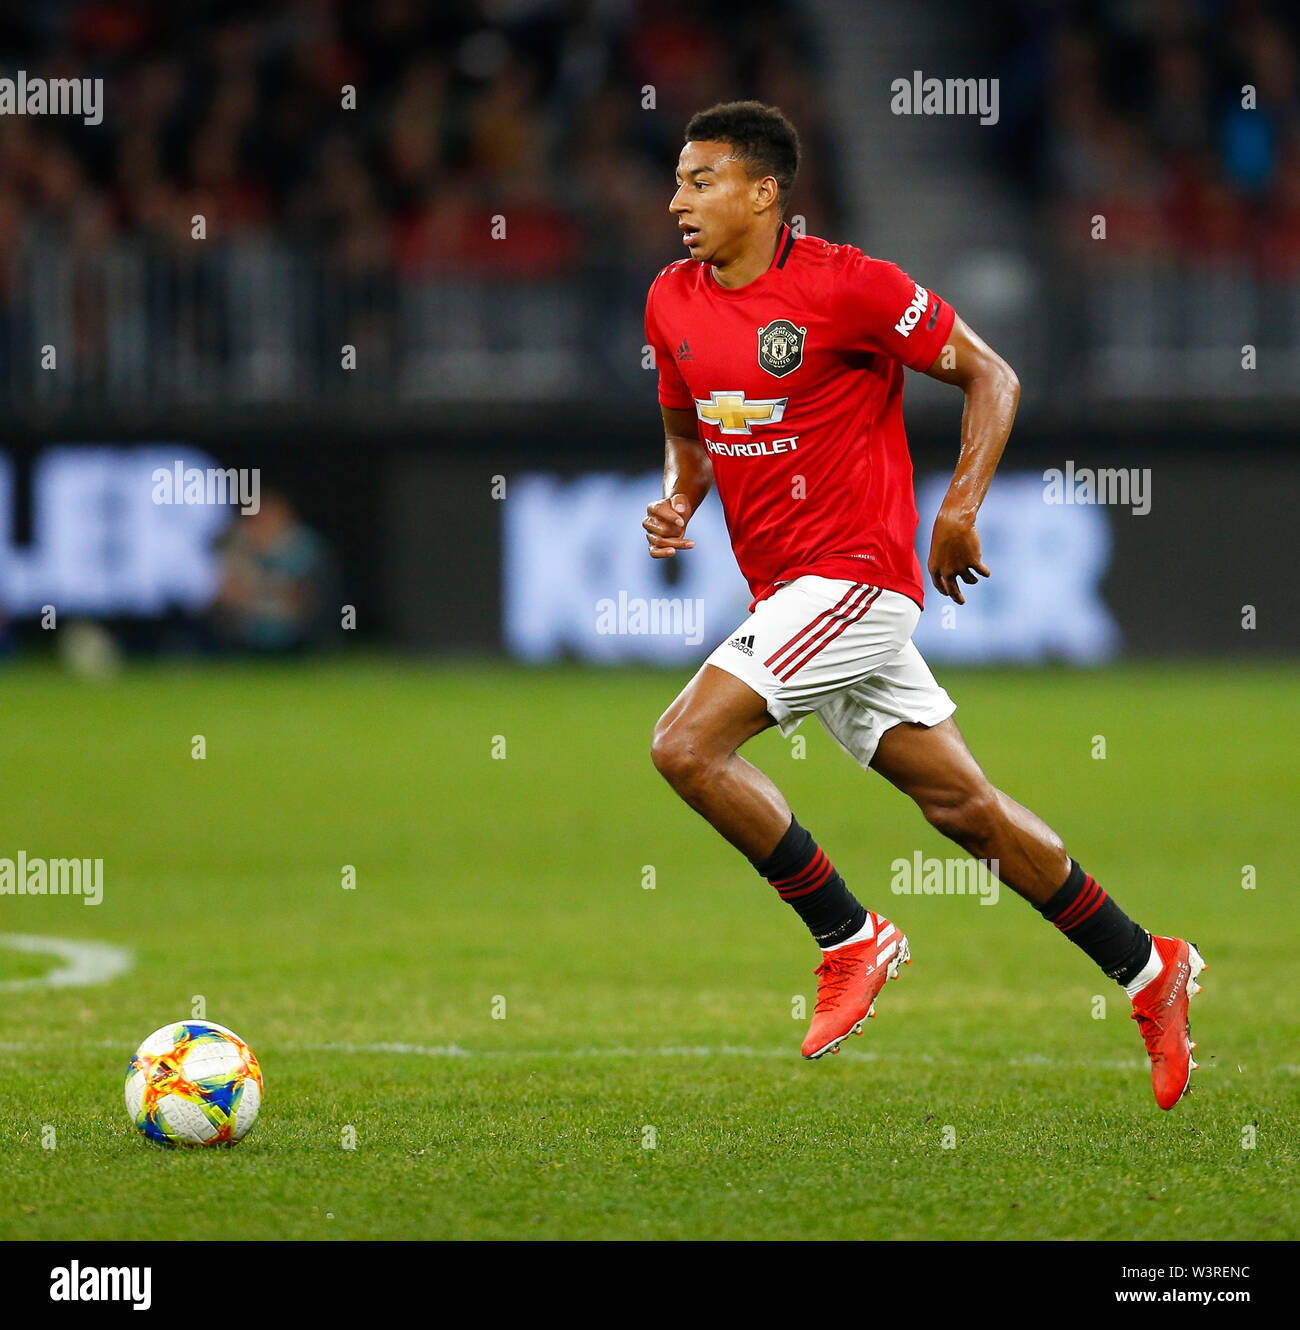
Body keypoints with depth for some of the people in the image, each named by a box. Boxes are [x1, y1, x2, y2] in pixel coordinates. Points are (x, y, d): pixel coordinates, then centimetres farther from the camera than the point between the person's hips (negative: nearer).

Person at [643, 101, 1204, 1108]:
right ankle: (1149, 971, 21)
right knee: (961, 804, 10)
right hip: (788, 590, 7)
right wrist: (677, 503, 3)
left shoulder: (844, 284, -13)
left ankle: (851, 939, -5)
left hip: (854, 573, -7)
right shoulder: (672, 301, 8)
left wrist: (960, 507, -15)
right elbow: (689, 432, 23)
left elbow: (991, 376, -7)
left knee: (687, 747, -19)